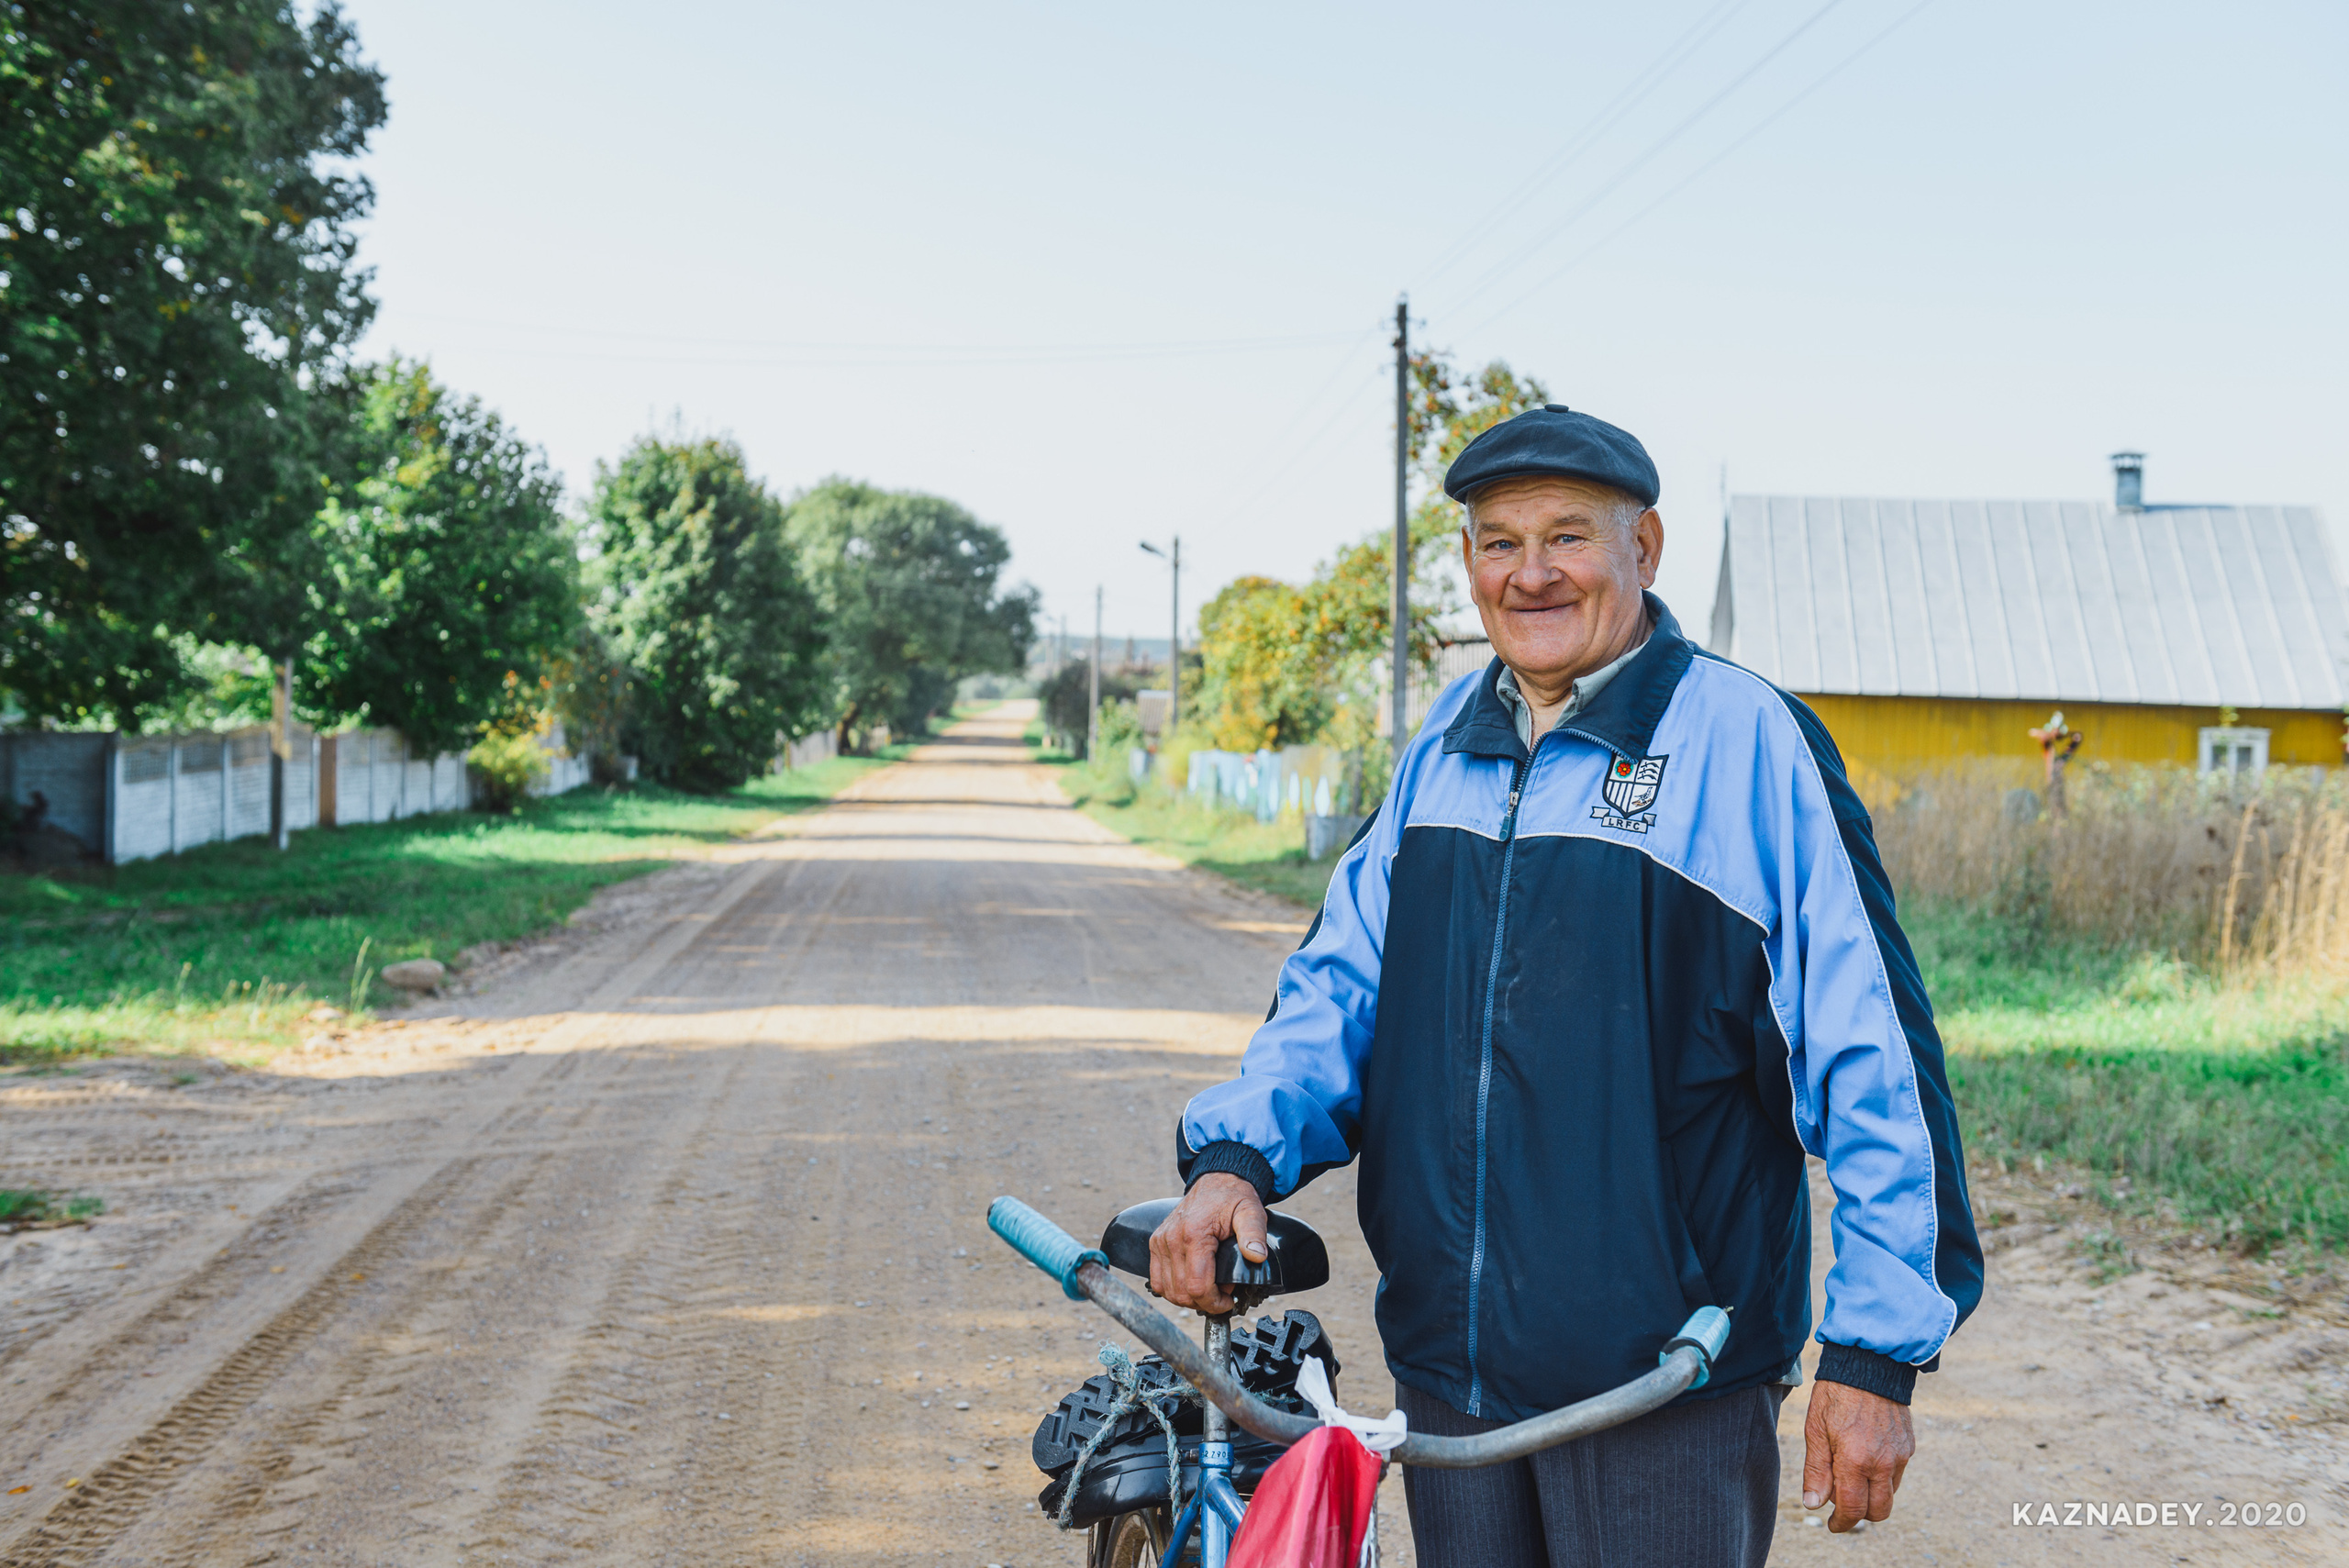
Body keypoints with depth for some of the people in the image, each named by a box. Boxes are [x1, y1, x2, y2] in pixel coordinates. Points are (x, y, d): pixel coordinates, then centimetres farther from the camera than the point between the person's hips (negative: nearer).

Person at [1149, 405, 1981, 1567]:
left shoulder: (1747, 739, -9)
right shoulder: (1444, 743, 9)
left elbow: (1869, 1055, -10)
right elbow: (1342, 980, 11)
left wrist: (1878, 1351, -11)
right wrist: (1234, 1153, -7)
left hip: (1667, 1383, -5)